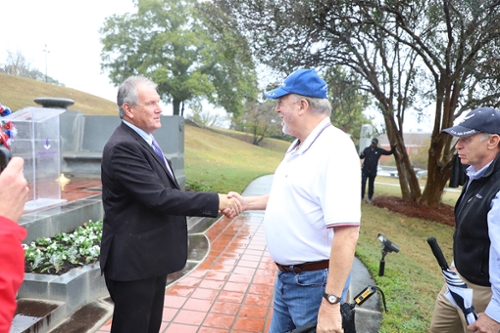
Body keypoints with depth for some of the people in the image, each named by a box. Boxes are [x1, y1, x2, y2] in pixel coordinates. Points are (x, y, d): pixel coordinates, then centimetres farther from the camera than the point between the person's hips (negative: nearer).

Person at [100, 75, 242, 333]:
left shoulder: (144, 141, 9)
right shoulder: (123, 147, -22)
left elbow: (166, 193, 10)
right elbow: (159, 198, -28)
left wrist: (216, 204, 1)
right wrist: (215, 201, -23)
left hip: (151, 257, 9)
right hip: (133, 260, -9)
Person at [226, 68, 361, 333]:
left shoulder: (335, 148, -22)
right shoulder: (298, 147, 8)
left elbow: (347, 232, -28)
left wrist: (331, 302, -27)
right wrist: (246, 203, 14)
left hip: (314, 281, -9)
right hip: (286, 276, 9)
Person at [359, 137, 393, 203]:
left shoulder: (379, 150, 2)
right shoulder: (367, 149, 2)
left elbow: (389, 153, 10)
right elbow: (361, 157, 7)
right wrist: (361, 154, -15)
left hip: (373, 171, 1)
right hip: (365, 169, 0)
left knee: (371, 184, 9)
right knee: (363, 183, -9)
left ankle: (370, 198, 20)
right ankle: (361, 197, -3)